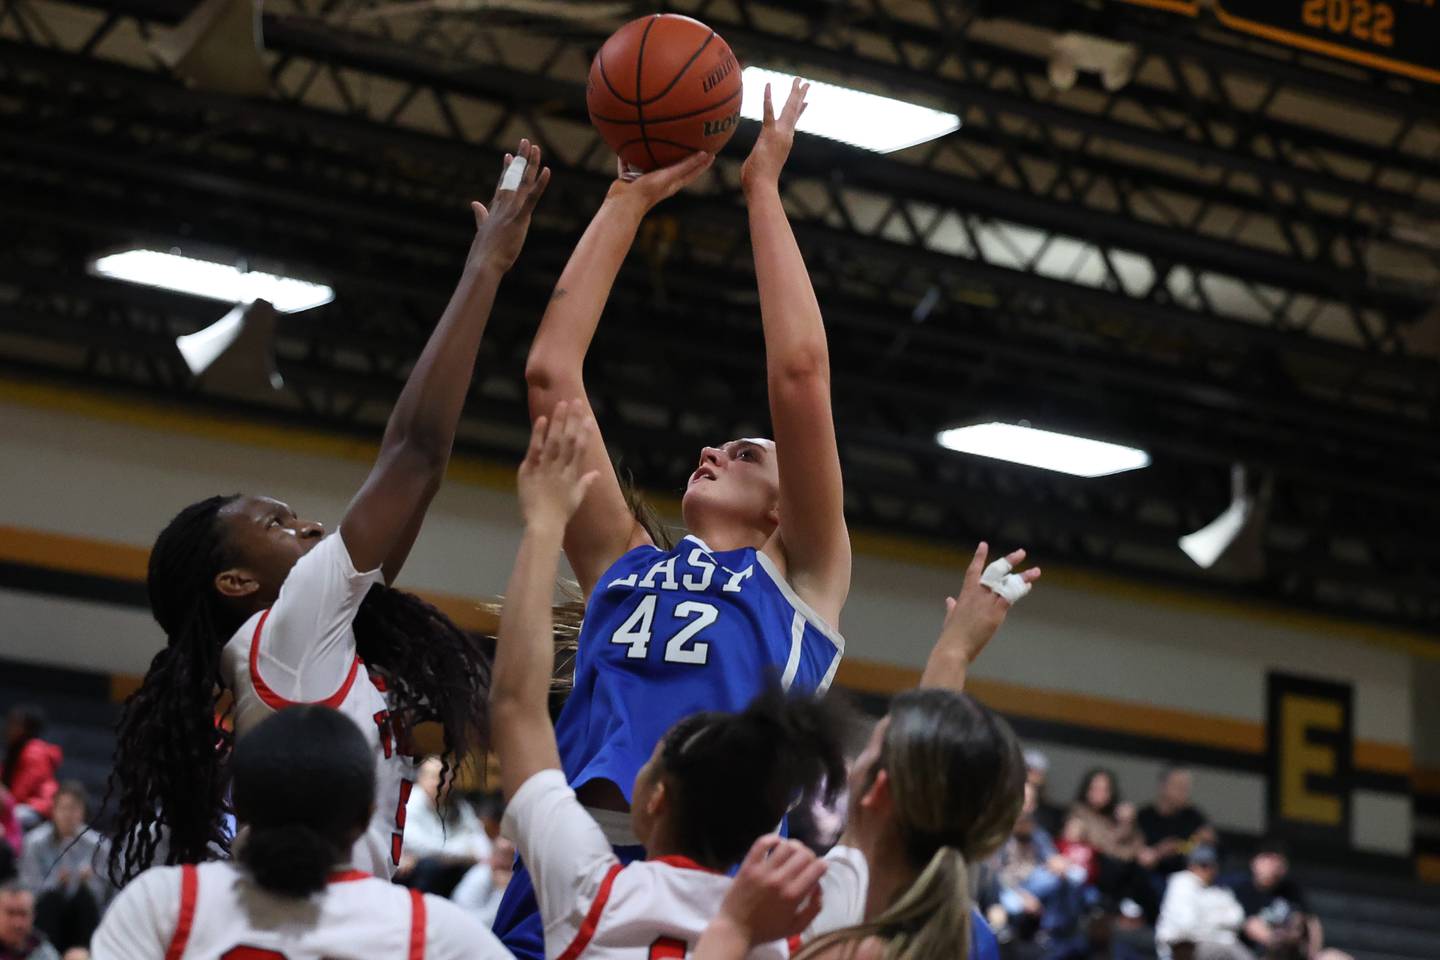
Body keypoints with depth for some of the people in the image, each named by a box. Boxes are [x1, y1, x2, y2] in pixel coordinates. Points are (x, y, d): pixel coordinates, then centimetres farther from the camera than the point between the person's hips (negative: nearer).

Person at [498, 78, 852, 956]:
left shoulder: (803, 579, 18)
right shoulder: (623, 566, 26)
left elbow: (799, 374, 9)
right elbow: (551, 373, 23)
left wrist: (763, 187, 15)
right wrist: (631, 199, 25)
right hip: (560, 878, 3)